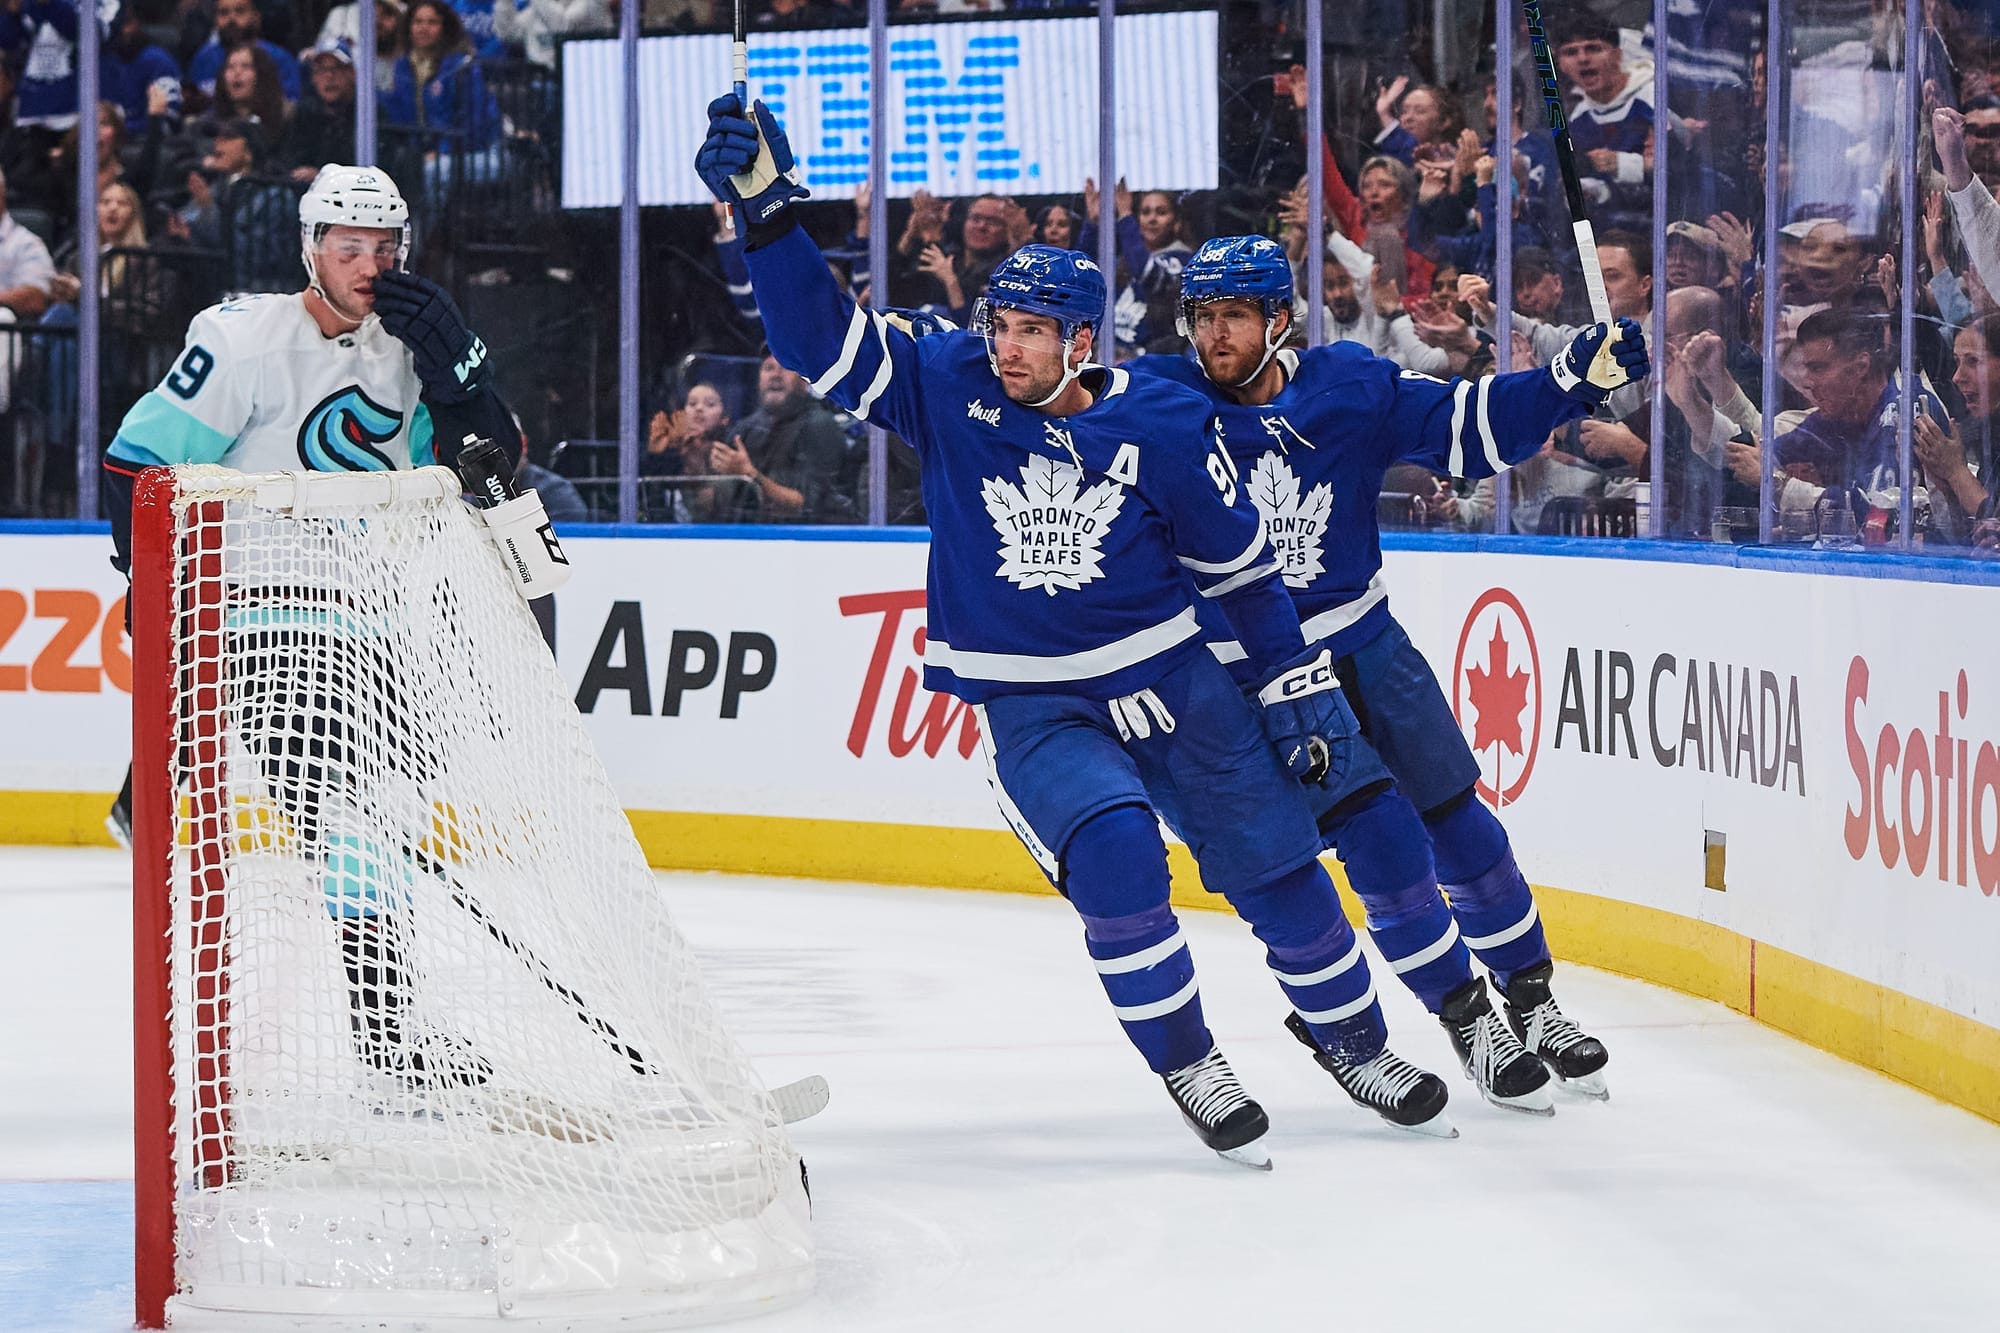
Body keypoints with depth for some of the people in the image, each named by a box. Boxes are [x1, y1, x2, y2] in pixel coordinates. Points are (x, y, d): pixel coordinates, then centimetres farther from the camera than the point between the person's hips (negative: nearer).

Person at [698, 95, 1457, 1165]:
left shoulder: (1163, 426, -9)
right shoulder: (950, 390, -9)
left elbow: (1241, 564, 2)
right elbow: (815, 333, -16)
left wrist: (1301, 687, 3)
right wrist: (765, 204, -30)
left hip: (1171, 683, 1)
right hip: (1028, 707, -1)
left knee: (1277, 864, 5)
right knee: (1112, 852, -25)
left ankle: (1351, 1038, 30)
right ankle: (1184, 1064, -6)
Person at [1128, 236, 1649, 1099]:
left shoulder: (1350, 387, -6)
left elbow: (1471, 427, -6)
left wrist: (1574, 378, -17)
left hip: (1367, 647, 3)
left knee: (1458, 825, 8)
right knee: (1376, 833, -14)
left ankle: (1531, 1001, 26)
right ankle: (1464, 1016, 1)